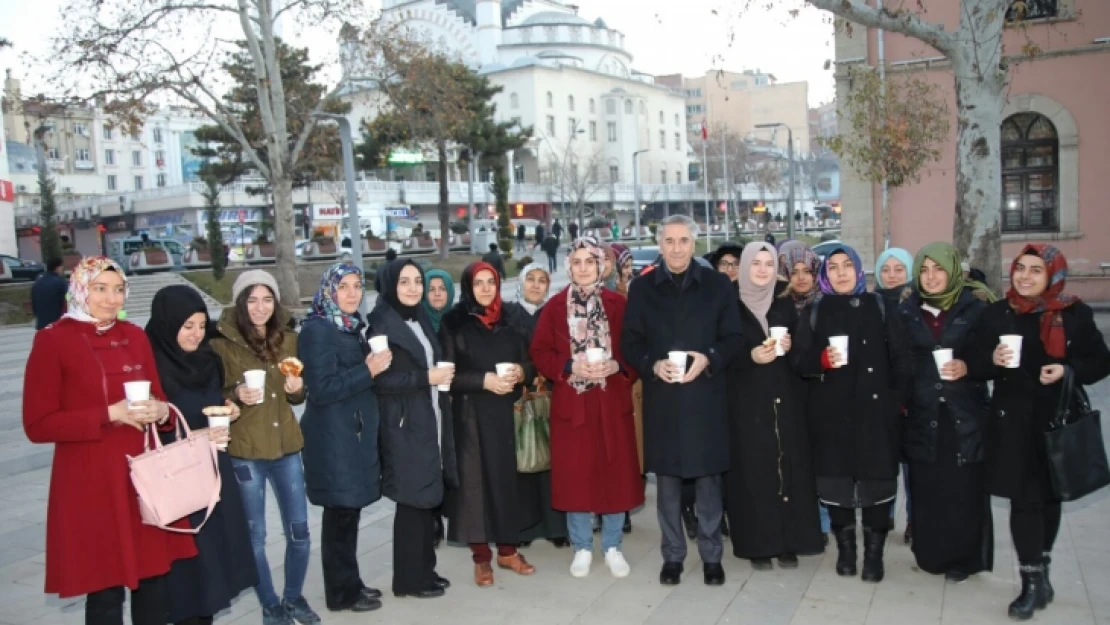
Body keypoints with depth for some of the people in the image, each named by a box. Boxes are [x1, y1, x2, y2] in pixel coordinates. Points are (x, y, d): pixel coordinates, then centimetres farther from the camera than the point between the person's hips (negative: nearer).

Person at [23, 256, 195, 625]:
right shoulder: (52, 341, -6)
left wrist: (160, 411, -6)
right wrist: (109, 414, -18)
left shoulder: (135, 336, 9)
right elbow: (37, 425, -9)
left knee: (154, 576, 9)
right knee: (105, 588, 2)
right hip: (91, 482, -5)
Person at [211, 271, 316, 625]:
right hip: (244, 452, -4)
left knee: (299, 529, 10)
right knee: (255, 535, 6)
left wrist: (297, 389, -8)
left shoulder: (288, 340, 6)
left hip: (286, 446, 4)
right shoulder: (222, 344, -7)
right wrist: (237, 396, -22)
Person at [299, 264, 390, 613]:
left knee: (349, 511, 15)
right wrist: (368, 370, -21)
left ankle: (350, 584, 26)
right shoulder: (317, 330, -13)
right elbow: (322, 389, -20)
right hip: (334, 438, -8)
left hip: (354, 433, 8)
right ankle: (342, 593, 13)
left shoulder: (352, 327, 12)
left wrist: (375, 366, 5)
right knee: (340, 514, 1)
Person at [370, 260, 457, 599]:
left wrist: (442, 376, 5)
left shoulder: (422, 319, 13)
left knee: (428, 497, 11)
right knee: (413, 499, -2)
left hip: (431, 421, 8)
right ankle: (410, 578, 12)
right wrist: (426, 378, -19)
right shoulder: (382, 325, -11)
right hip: (404, 426, -7)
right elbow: (378, 380, -18)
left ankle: (424, 570, 23)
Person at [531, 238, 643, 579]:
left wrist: (616, 366, -16)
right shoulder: (555, 306, 0)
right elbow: (539, 353, 0)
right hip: (571, 403, 0)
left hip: (612, 402, 1)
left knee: (615, 473, 6)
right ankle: (582, 547, 21)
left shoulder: (618, 304, 1)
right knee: (575, 475, 5)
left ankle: (612, 546, 23)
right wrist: (570, 368, -15)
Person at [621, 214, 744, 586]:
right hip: (661, 398, 1)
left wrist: (709, 359, -16)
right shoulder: (642, 288, 6)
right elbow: (630, 343, 4)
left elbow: (734, 338, 2)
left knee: (709, 478, 7)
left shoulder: (718, 285, 4)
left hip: (706, 397, -1)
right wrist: (653, 365, -15)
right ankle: (672, 555, 22)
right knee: (667, 479, 8)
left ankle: (711, 556, 21)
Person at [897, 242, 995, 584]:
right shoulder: (906, 311, 6)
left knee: (964, 487, 1)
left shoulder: (975, 307, -1)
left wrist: (969, 368, -16)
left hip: (965, 415, -2)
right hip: (922, 413, 2)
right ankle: (931, 554, 19)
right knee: (926, 487, 4)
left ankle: (963, 556, 16)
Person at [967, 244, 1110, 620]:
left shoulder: (1075, 314, -1)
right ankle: (1032, 582, 6)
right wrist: (993, 360, -18)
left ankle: (1041, 571, 32)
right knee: (1024, 500, -3)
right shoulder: (996, 314, 2)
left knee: (1049, 496, 13)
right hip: (1013, 422, 0)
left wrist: (1068, 370, -16)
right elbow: (976, 368, 4)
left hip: (1058, 420, 1)